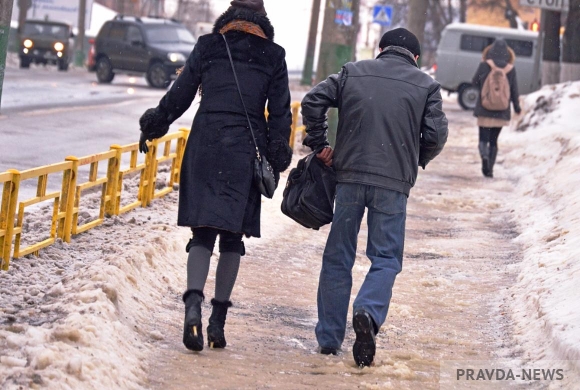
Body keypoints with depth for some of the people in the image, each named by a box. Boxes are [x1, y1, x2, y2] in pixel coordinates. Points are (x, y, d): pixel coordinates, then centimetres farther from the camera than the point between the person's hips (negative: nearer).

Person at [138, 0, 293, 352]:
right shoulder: (273, 57, 7)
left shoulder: (208, 47, 7)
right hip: (246, 152, 0)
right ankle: (218, 319, 6)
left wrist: (153, 128, 19)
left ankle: (194, 302, -22)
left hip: (205, 148, 0)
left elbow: (179, 95, 8)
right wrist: (277, 159, 7)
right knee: (233, 236, 8)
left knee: (203, 233, 1)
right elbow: (280, 112, 5)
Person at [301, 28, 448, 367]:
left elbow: (313, 101, 0)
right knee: (386, 258, 6)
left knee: (338, 257, 11)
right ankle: (369, 312, -23)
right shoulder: (426, 85, 5)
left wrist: (319, 145, 10)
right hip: (393, 184, -1)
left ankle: (329, 339, 12)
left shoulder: (352, 73, 9)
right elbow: (436, 135, -2)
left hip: (350, 176, 2)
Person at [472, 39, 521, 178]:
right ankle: (490, 169, 7)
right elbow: (514, 89, 4)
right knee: (493, 140, 12)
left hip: (485, 109, -2)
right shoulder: (511, 69, -1)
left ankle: (484, 155, -28)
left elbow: (475, 82, 2)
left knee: (484, 138, 3)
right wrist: (517, 106, 17)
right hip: (501, 111, 2)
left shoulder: (485, 65, -8)